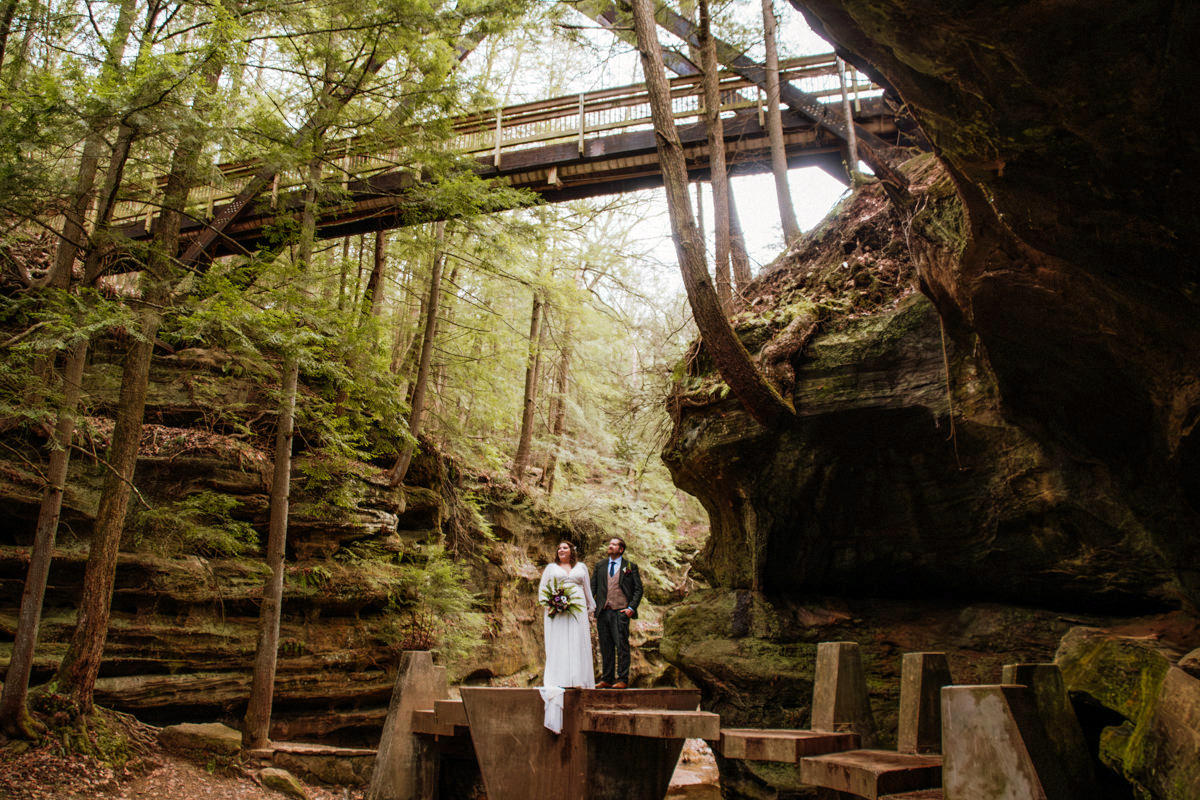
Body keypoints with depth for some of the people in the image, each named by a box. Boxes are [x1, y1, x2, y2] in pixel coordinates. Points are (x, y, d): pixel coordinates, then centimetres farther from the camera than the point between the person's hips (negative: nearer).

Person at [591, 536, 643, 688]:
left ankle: (622, 680, 0)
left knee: (621, 646, -6)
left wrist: (631, 608, -7)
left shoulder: (630, 567, 7)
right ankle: (606, 679, 14)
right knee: (605, 647, 7)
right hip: (603, 612, 3)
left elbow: (638, 589, 5)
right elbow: (593, 587, 13)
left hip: (620, 611, -3)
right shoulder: (600, 566, 16)